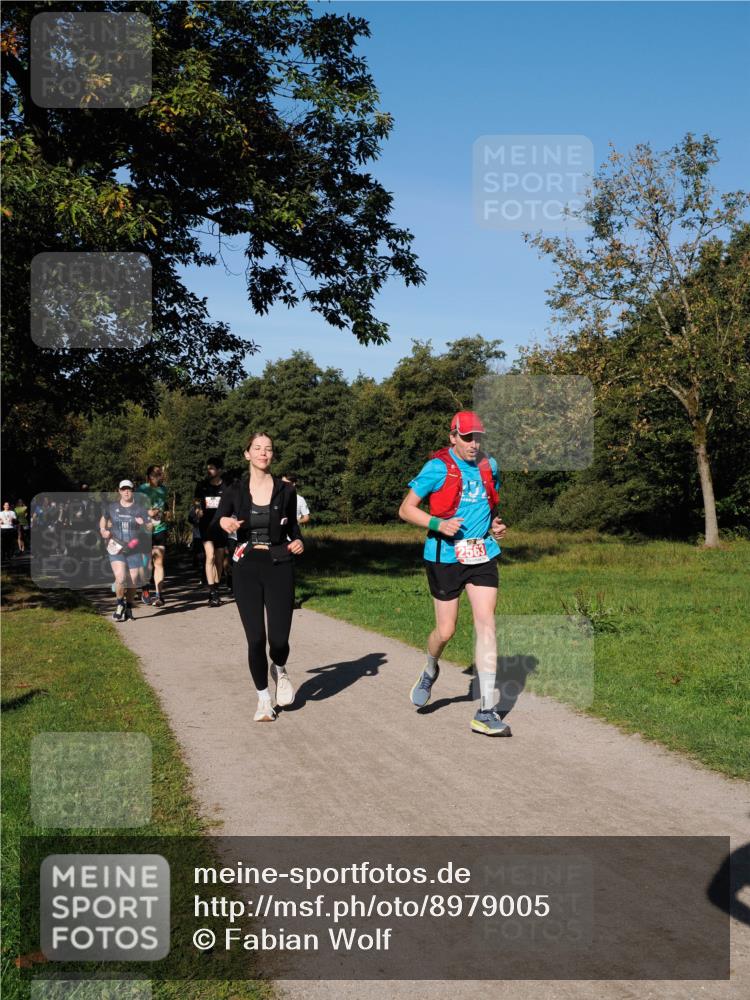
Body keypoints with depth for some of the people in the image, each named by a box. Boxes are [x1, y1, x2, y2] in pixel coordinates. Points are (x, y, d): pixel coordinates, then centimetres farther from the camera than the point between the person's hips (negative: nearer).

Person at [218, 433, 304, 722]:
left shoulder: (286, 490, 3)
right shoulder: (235, 491, 2)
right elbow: (220, 518, -5)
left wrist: (297, 541, -5)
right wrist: (224, 523, -27)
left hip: (279, 567, 0)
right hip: (246, 567, 0)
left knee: (279, 639, -6)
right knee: (255, 639, -1)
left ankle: (279, 670, 32)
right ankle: (263, 698, 21)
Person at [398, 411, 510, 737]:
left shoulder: (489, 466, 10)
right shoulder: (438, 467, -9)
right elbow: (406, 509, -6)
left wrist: (494, 523, 8)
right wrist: (437, 523, -21)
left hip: (482, 554, 4)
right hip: (445, 556, -4)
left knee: (486, 624, -7)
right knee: (445, 630, 3)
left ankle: (486, 711, -4)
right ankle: (430, 672, 40)